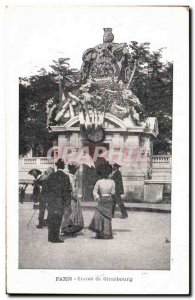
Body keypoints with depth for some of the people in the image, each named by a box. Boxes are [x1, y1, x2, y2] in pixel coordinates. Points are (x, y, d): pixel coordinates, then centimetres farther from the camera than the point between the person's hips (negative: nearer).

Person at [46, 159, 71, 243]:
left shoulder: (51, 176, 7)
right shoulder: (65, 177, -5)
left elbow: (48, 188, 11)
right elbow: (67, 190, -6)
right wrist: (67, 201, -1)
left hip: (51, 200, 4)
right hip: (60, 200, -4)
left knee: (51, 218, 9)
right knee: (58, 219, -1)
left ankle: (51, 237, 14)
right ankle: (55, 237, -1)